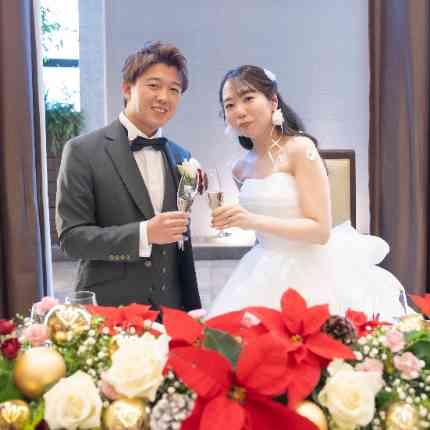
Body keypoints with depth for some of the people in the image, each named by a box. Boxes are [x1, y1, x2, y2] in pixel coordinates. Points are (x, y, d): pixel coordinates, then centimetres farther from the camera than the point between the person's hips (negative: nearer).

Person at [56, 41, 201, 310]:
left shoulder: (180, 156, 6)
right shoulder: (83, 152, -9)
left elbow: (181, 244, 11)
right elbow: (71, 237, -12)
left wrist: (192, 309, 10)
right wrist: (143, 234, -24)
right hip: (108, 312, -4)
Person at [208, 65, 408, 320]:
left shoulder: (300, 148, -13)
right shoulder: (240, 169, 7)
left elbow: (321, 230, -19)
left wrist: (253, 221, -26)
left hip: (308, 275, -6)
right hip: (265, 278, 6)